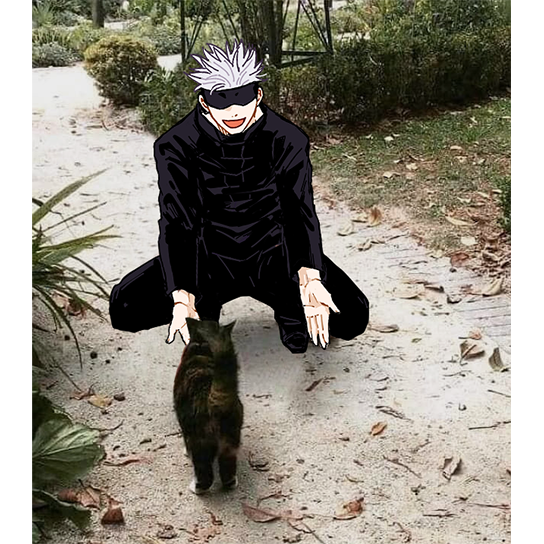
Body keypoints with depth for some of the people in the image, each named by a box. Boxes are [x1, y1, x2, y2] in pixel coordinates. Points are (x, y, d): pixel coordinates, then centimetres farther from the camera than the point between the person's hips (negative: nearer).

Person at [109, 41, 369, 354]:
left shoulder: (288, 141, -15)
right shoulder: (176, 147, -15)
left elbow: (300, 212, -21)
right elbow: (176, 223, -19)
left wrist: (310, 278, -41)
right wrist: (181, 297, -34)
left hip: (273, 257, 0)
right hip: (210, 260, 1)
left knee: (352, 318, -21)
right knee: (125, 310, -19)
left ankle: (290, 309, 14)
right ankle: (206, 308, 13)